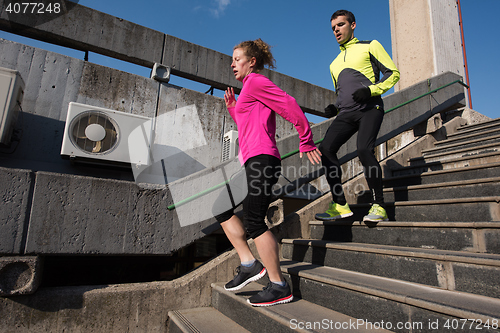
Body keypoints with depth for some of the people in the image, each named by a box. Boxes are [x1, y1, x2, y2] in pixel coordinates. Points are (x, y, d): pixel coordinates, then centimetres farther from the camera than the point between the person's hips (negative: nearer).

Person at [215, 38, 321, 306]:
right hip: (252, 161, 11)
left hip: (261, 159, -11)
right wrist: (232, 109, 20)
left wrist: (307, 142, -9)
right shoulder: (249, 88, 28)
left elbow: (289, 105, -11)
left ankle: (279, 286, 0)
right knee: (220, 207, 10)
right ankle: (249, 264, 10)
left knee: (254, 222, -11)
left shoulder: (256, 81, -2)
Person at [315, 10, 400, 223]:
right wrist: (334, 107, 11)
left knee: (364, 150, -27)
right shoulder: (334, 64, 30)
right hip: (347, 113, 5)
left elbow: (393, 73, 7)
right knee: (326, 149, -17)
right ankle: (340, 205, -13)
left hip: (370, 109, -5)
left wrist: (371, 90, -11)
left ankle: (379, 206, -15)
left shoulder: (370, 46, 14)